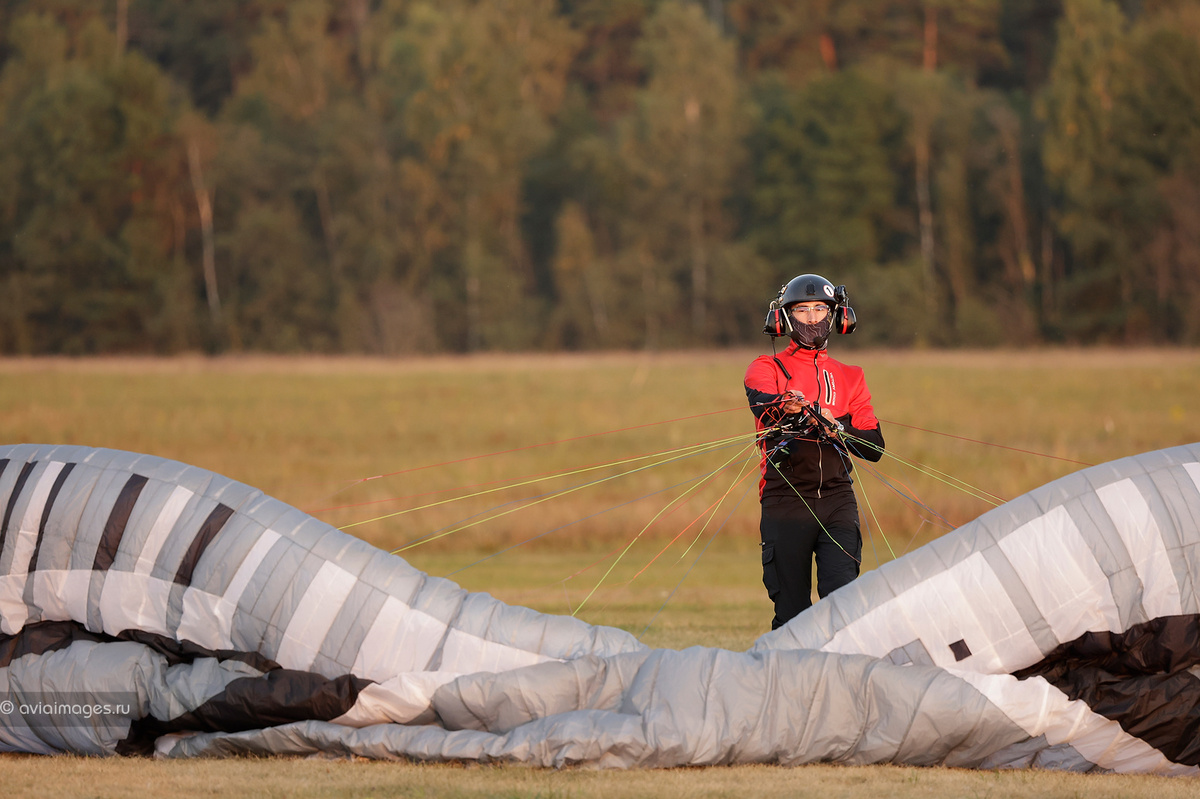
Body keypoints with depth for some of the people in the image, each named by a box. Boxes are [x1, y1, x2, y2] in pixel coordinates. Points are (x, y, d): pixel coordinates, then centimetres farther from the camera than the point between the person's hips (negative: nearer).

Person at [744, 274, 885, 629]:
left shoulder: (849, 378, 17)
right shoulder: (766, 369, 8)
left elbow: (874, 447, 10)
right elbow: (762, 403, -17)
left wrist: (838, 431, -11)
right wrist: (789, 407, -40)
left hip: (837, 497, 2)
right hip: (785, 502, -2)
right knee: (791, 610, -2)